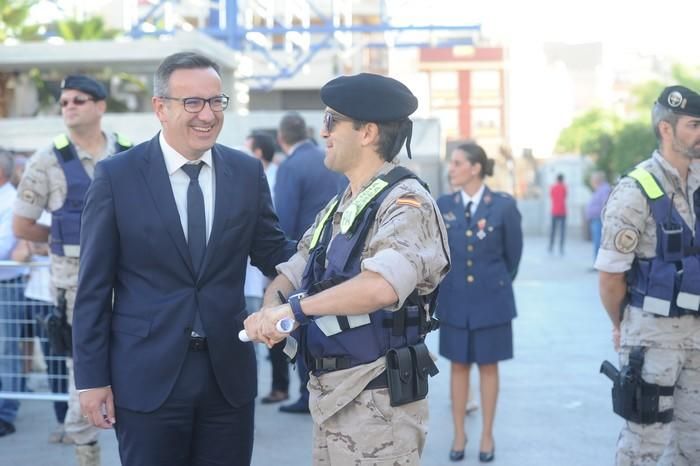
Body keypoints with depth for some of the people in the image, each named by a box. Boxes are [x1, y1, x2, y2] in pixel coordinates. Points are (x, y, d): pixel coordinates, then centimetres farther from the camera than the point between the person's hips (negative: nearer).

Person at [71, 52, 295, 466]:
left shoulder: (247, 172, 3)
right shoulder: (117, 176, -5)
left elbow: (272, 253, 9)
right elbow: (94, 286, -3)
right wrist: (92, 378, -5)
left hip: (229, 371, 3)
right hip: (147, 376, -2)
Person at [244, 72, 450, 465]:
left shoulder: (406, 203, -15)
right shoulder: (337, 209, 13)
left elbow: (380, 287, -32)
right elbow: (289, 277, 13)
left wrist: (293, 308, -25)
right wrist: (271, 309, -10)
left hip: (377, 402, -8)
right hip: (330, 396, 8)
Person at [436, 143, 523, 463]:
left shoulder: (503, 206, -8)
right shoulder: (443, 205, -1)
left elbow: (513, 254, 3)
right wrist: (446, 284, 12)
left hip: (491, 300, -2)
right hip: (455, 300, 2)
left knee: (488, 366, 8)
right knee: (458, 365, 9)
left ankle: (487, 435, 19)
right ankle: (459, 434, 20)